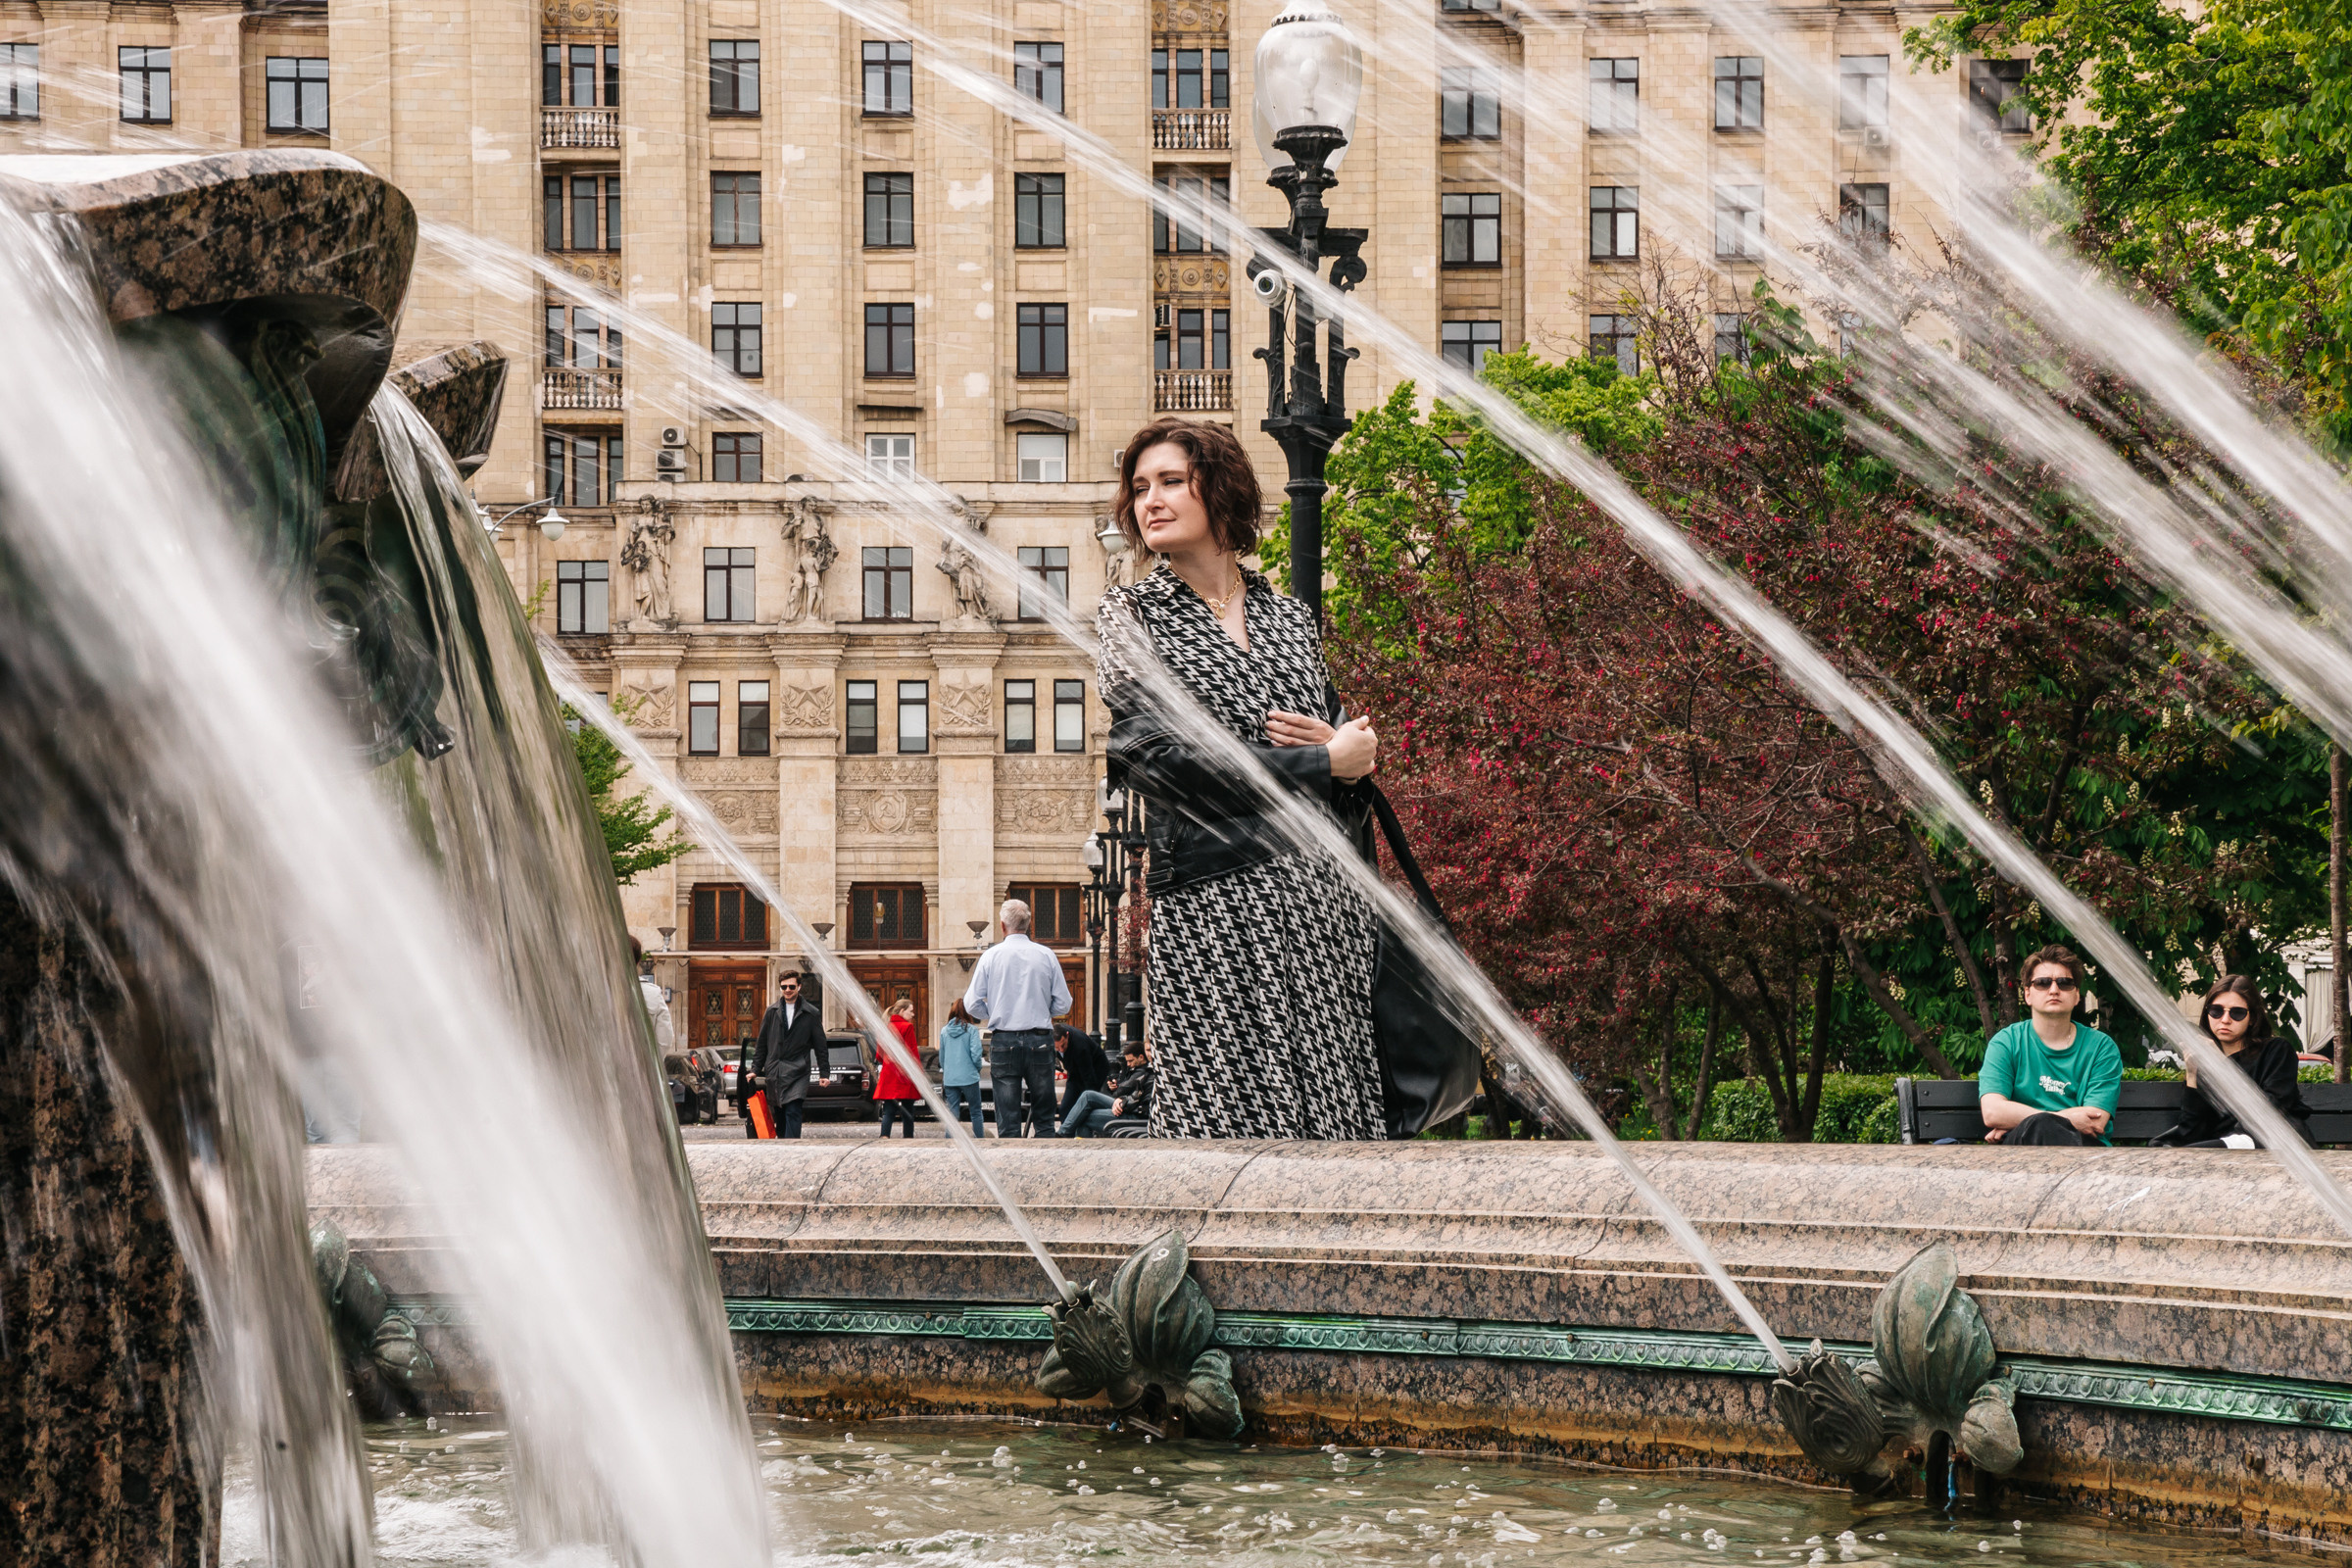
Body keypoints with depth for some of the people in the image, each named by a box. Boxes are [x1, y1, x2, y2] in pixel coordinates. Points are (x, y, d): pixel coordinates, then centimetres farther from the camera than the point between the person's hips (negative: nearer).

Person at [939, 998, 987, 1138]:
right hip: (969, 1078, -3)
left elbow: (941, 1058, 12)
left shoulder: (944, 1031, 6)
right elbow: (976, 1054, -11)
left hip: (949, 1079, 3)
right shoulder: (971, 1030, -7)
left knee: (953, 1114, 4)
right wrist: (978, 1068, 8)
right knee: (975, 1112, 8)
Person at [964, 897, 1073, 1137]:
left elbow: (972, 1005, -2)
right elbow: (1063, 1004, 3)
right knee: (1043, 1119, 9)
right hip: (1040, 1040, 1)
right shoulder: (1046, 956, 1)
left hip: (1004, 1042, -1)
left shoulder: (991, 956, -1)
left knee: (1008, 1121, 2)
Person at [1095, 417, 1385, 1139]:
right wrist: (1324, 762, -5)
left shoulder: (1289, 617, 17)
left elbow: (1354, 745, 21)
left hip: (1324, 893, 4)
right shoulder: (1130, 615, 6)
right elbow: (1158, 755, -8)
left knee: (1334, 1110, -1)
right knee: (1231, 1120, -11)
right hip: (1215, 902, -4)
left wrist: (1342, 752, -5)